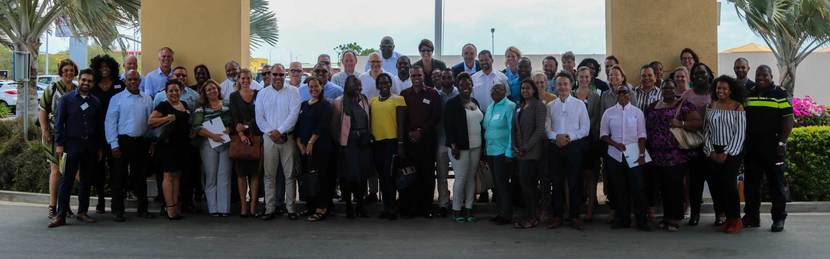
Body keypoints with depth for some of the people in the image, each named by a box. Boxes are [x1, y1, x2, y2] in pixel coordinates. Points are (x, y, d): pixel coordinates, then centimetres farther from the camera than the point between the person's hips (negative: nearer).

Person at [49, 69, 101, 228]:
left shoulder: (95, 102, 11)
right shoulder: (67, 99, 3)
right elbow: (59, 123, 0)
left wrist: (99, 147, 10)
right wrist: (59, 144, -7)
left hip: (90, 146, 3)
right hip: (72, 144, -3)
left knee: (86, 180, 8)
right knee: (67, 180, -5)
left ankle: (82, 212, 16)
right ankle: (61, 215, -3)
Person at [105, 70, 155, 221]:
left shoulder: (147, 99, 10)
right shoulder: (117, 99, 0)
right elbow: (110, 122, -3)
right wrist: (114, 144, -9)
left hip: (141, 142, 3)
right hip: (123, 141, -3)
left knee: (140, 176, 10)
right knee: (119, 177, 1)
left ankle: (142, 209, 17)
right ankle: (118, 211, 9)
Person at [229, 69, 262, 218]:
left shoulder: (258, 94, 8)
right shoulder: (234, 96, 8)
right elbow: (234, 117, -2)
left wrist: (247, 126, -14)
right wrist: (241, 134, -16)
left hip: (256, 137, 0)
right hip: (240, 138, 0)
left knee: (255, 173, 0)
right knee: (241, 173, 1)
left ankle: (253, 206, 3)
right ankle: (243, 206, 6)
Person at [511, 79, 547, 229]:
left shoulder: (538, 105, -5)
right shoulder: (519, 106, 17)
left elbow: (540, 129, -12)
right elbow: (514, 128, 17)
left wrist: (526, 147, -13)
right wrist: (515, 146, 4)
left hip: (531, 152, -6)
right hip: (520, 152, 7)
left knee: (526, 182, -10)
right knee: (529, 184, 8)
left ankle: (531, 218, -2)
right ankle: (530, 215, 12)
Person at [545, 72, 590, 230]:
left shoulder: (579, 104, 5)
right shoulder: (550, 106, 10)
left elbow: (585, 128, 0)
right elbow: (546, 128, 5)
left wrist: (569, 137, -12)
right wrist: (556, 136, -13)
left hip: (574, 146, -2)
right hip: (555, 147, 2)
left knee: (575, 182, 0)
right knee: (557, 182, 5)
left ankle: (575, 216, 6)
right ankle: (557, 216, 11)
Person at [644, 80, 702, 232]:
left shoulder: (684, 105, 0)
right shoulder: (652, 107, 17)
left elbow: (698, 123, -7)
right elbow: (646, 127, 25)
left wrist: (681, 124, -21)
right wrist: (646, 147, 14)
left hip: (676, 156, -5)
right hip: (657, 156, 5)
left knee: (675, 187, -5)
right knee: (664, 188, 10)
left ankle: (675, 219, 2)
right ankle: (666, 217, 20)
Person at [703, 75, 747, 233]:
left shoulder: (737, 107, -4)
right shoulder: (711, 106, 8)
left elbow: (740, 133, -7)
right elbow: (706, 130, 9)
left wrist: (727, 153, -11)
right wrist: (711, 152, -1)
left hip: (731, 152, -4)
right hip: (714, 153, 4)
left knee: (729, 183, -11)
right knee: (718, 185, 0)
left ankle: (736, 219, 1)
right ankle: (728, 218, 11)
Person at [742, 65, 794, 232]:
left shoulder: (780, 95, 0)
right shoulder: (747, 95, 13)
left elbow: (788, 119, -4)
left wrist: (782, 142, -12)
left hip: (773, 148, -5)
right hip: (751, 148, 5)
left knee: (776, 184, 0)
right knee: (750, 183, 9)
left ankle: (779, 219, 7)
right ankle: (751, 217, 18)